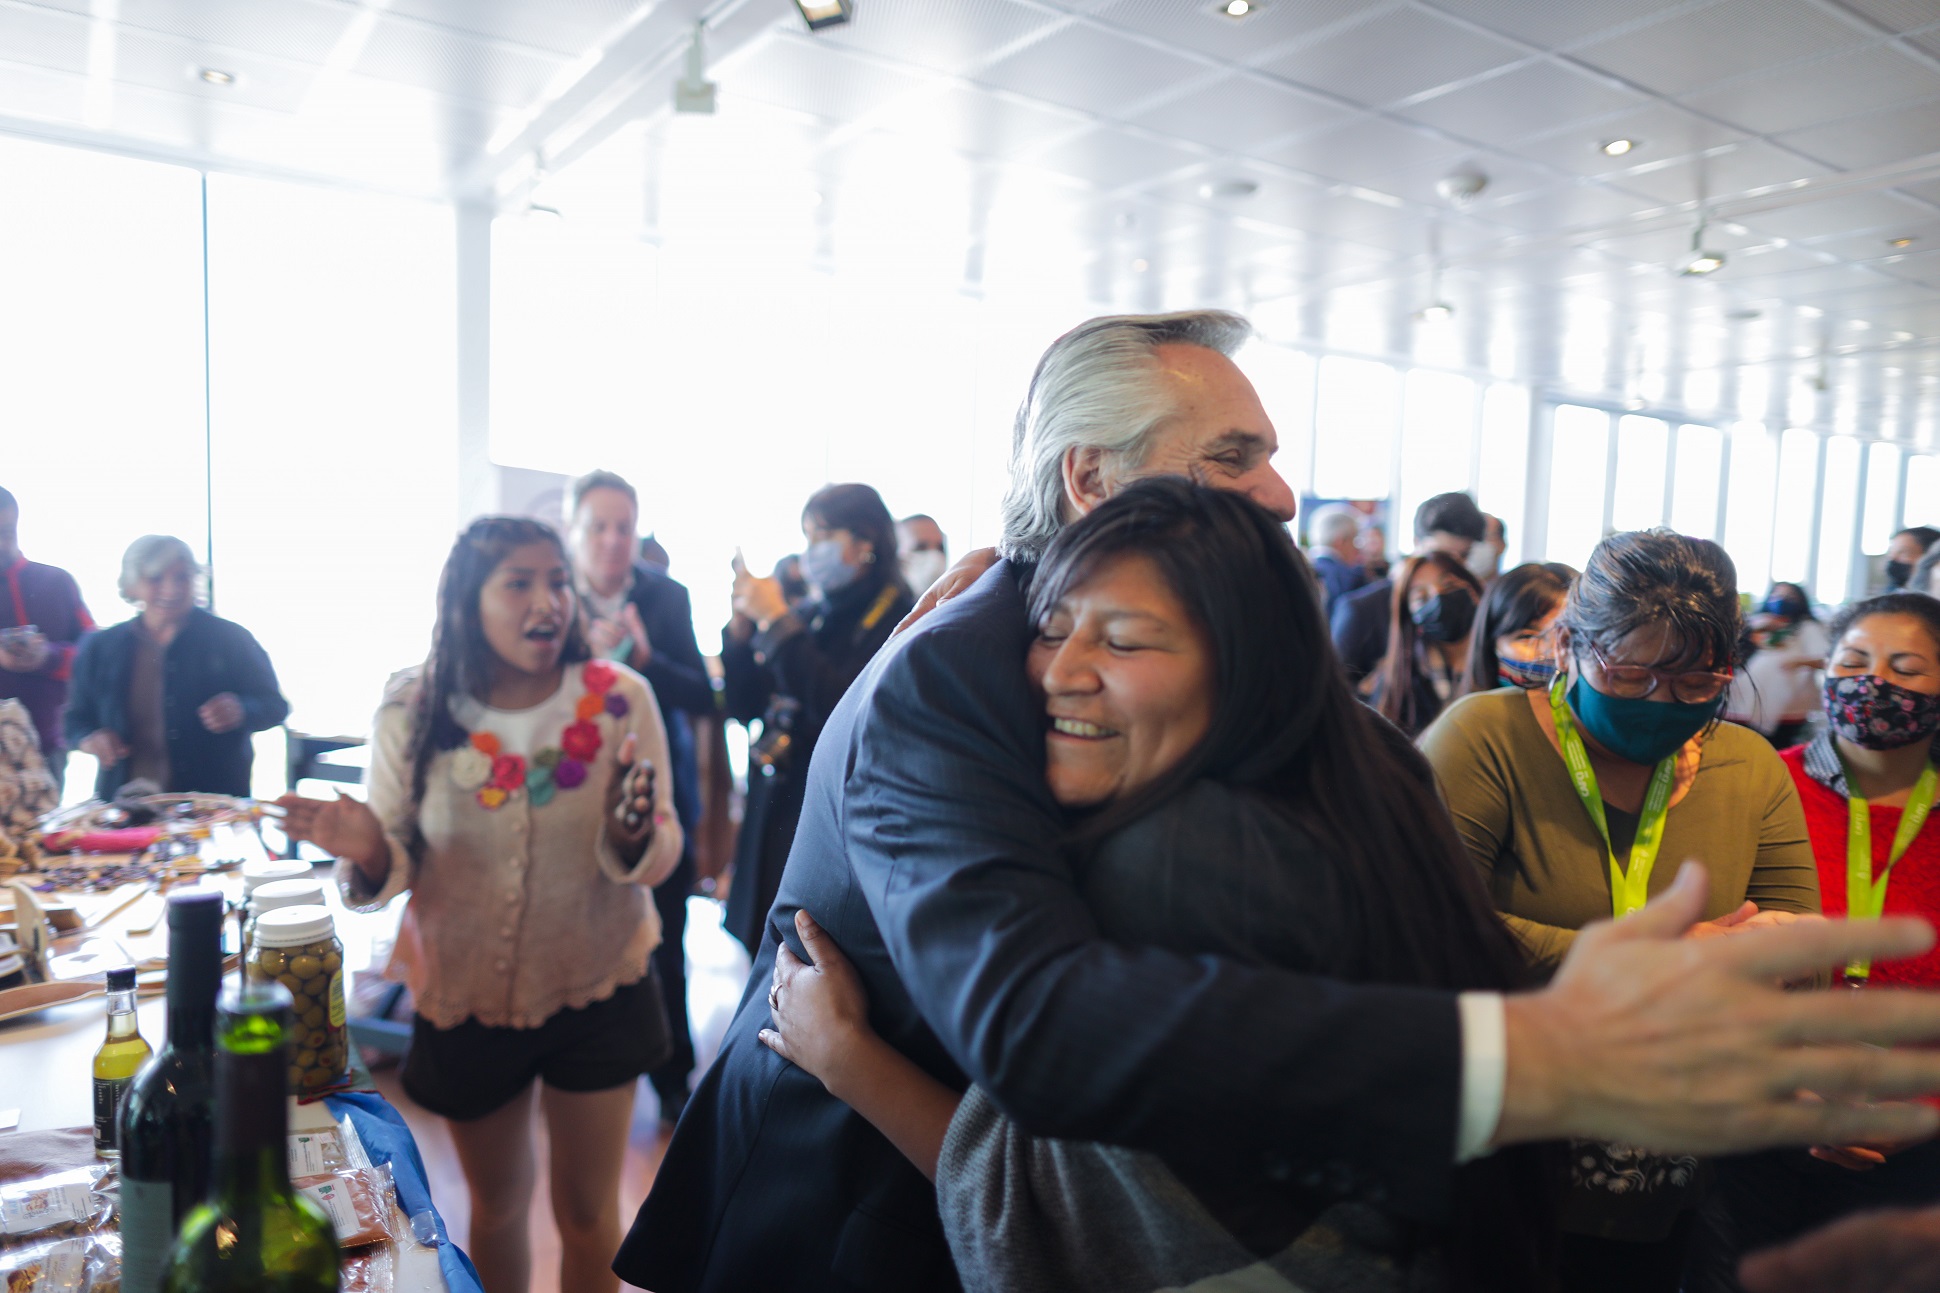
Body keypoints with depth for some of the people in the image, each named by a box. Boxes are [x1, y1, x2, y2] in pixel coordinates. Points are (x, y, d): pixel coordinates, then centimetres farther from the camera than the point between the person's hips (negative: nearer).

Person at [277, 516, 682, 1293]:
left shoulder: (621, 698, -13)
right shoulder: (412, 711, -11)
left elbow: (661, 858, -10)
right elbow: (394, 869, -5)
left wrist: (633, 837, -32)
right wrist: (368, 852, -27)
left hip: (599, 994, -1)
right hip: (464, 1002, 1)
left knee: (586, 1211, 15)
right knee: (495, 1206, 23)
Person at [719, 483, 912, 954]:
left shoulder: (897, 619, -7)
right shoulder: (809, 616, 11)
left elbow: (840, 707, -21)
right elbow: (743, 707, 13)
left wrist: (776, 622, -15)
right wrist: (742, 624, 0)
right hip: (773, 821, 6)